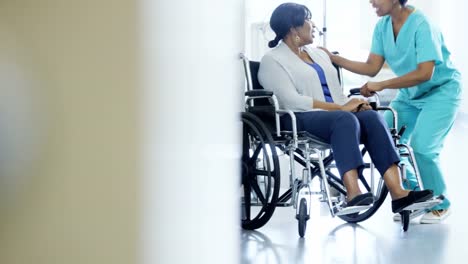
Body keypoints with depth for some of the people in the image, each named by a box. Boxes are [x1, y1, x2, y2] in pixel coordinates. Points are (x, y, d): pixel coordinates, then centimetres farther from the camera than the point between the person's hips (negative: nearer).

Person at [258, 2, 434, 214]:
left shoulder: (319, 54, 27)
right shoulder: (272, 60, 3)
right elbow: (291, 101, -13)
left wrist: (352, 103, -2)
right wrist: (340, 107, -16)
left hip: (335, 113, 6)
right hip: (300, 119, -6)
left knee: (372, 117, -25)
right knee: (345, 119, -37)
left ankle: (398, 193, -39)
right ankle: (353, 195, -50)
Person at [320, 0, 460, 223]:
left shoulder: (422, 25, -25)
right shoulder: (383, 27, -4)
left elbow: (425, 73, -30)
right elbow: (372, 67, -3)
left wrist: (381, 85, -31)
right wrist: (333, 58, -10)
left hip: (440, 90, -7)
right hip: (410, 94, 7)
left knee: (421, 147, -20)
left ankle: (439, 204, 2)